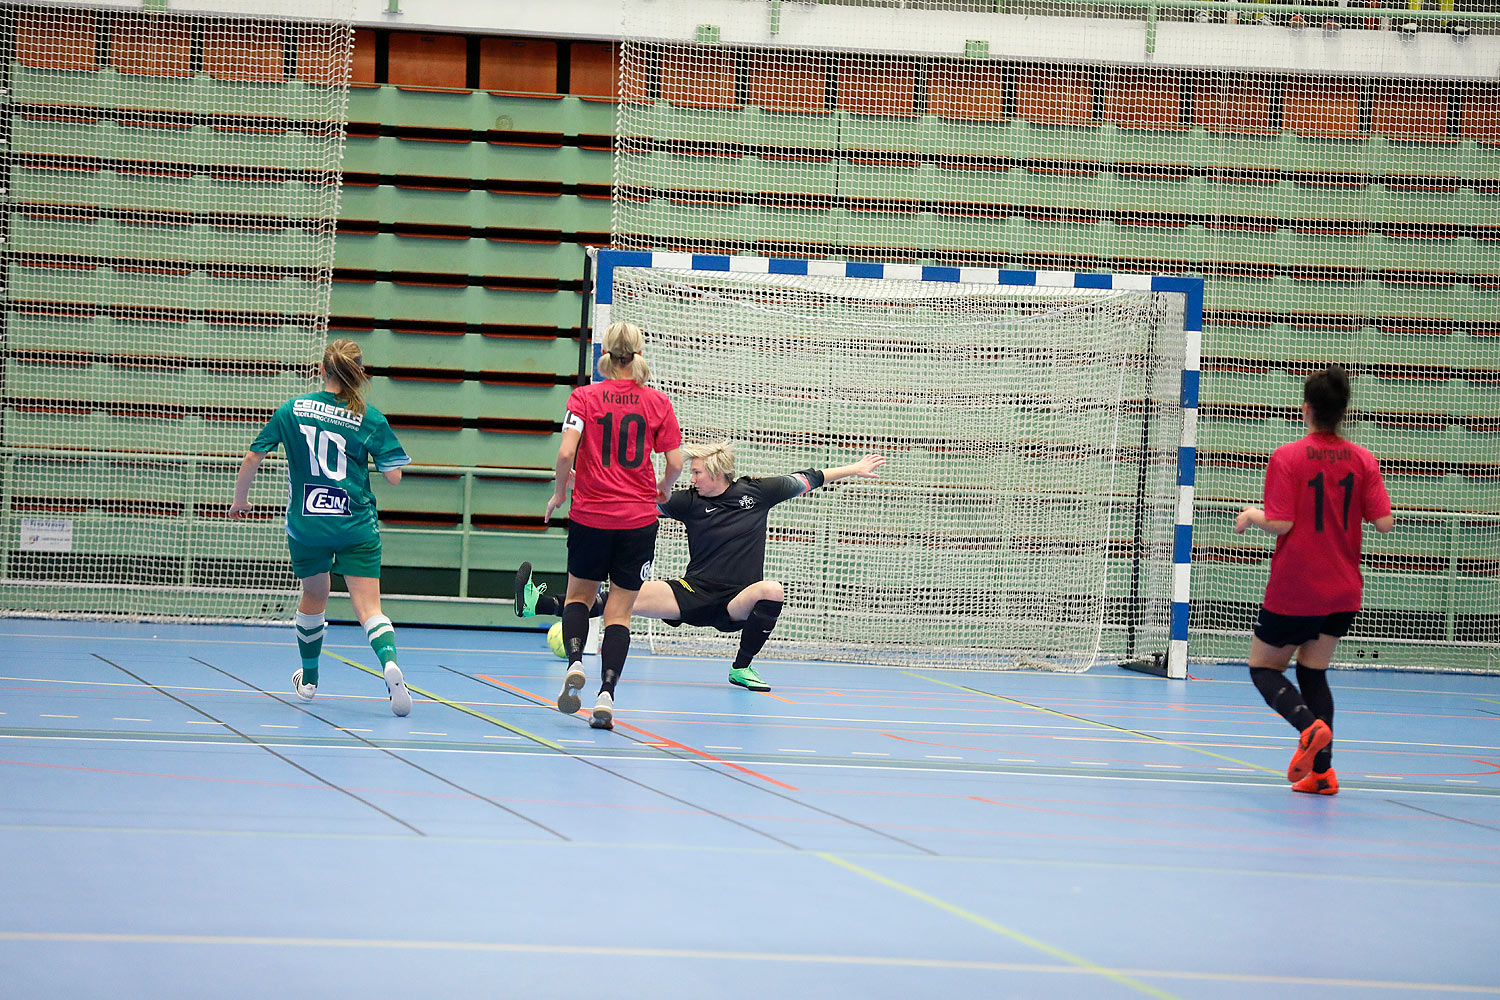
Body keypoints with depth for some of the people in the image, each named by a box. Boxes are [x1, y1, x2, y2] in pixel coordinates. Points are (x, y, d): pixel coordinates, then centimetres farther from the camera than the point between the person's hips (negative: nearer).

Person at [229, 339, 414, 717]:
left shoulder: (292, 410, 1)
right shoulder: (370, 419, -4)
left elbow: (252, 458, 2)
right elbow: (394, 475, -2)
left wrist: (239, 499, 18)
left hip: (306, 525, 2)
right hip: (356, 526, -2)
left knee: (313, 597, 24)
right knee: (369, 607, -8)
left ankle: (309, 678, 40)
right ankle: (389, 661, -36)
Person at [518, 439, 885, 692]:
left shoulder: (756, 493, 1)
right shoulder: (690, 502, 1)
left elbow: (805, 480, 11)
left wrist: (854, 469, 16)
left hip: (736, 603, 0)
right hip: (693, 595, 0)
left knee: (772, 590, -34)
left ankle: (742, 668, -16)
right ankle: (539, 604, -27)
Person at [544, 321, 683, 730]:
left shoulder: (584, 397, -3)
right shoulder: (658, 403, 0)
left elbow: (566, 452, -13)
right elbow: (675, 463, -2)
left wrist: (559, 492, 3)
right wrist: (662, 491, 19)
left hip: (590, 515, 0)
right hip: (638, 518, 0)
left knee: (579, 594, 21)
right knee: (620, 610, 4)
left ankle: (575, 664, -3)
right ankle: (605, 696, -7)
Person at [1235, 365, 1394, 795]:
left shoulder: (1287, 458, -12)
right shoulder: (1362, 460, -1)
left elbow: (1280, 523, -18)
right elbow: (1384, 522, -5)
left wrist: (1251, 516, 3)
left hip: (1294, 592, -4)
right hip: (1343, 592, 4)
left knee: (1264, 668, 10)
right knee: (1313, 671, 16)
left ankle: (1310, 725, -19)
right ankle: (1321, 770, 4)